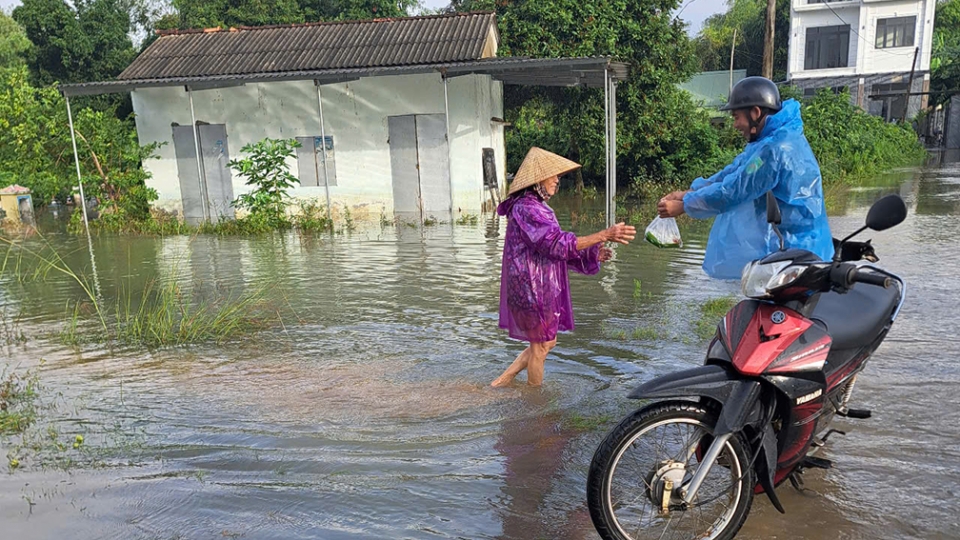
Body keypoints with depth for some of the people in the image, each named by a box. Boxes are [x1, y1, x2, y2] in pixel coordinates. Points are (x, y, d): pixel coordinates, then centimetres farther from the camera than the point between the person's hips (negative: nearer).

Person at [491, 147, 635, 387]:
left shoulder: (535, 207, 13)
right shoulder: (526, 209, -19)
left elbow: (550, 249, 14)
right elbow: (557, 243, -27)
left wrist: (592, 253, 5)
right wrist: (604, 235, -29)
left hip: (541, 288, 10)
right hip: (532, 288, -10)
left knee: (546, 342, 18)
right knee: (541, 345, 5)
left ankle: (503, 380, 25)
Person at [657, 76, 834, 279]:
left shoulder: (775, 148, -24)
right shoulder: (777, 137, 11)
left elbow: (732, 190, -22)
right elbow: (734, 172, 13)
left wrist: (684, 205, -11)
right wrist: (689, 192, 5)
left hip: (791, 252, -10)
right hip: (788, 246, 10)